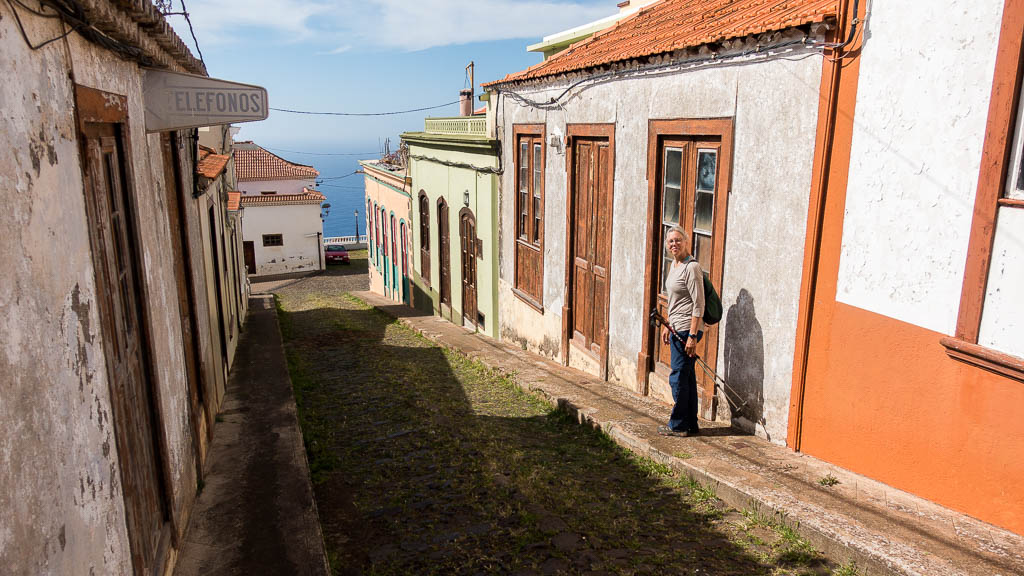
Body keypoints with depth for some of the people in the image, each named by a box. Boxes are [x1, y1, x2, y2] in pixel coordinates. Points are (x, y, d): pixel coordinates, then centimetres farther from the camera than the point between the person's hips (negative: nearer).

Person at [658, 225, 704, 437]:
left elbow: (698, 304, -18)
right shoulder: (674, 264, 14)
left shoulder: (691, 267, -15)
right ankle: (690, 425, 21)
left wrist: (692, 336, -21)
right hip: (677, 329, 10)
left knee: (678, 377, -3)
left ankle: (678, 425, 8)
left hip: (687, 329, -10)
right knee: (687, 377, 13)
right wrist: (667, 326, 22)